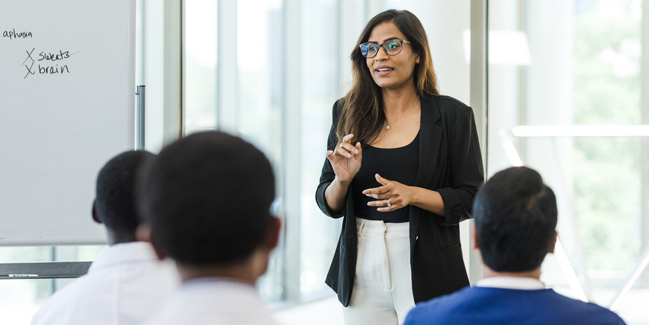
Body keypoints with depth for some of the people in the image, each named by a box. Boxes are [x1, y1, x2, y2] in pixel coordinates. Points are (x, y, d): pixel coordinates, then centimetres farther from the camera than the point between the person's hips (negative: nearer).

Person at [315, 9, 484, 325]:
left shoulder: (452, 115, -1)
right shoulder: (348, 113, 7)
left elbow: (470, 199, -4)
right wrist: (342, 180, -11)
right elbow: (328, 204, 10)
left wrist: (411, 194, -18)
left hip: (424, 271, -3)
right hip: (362, 272, 3)